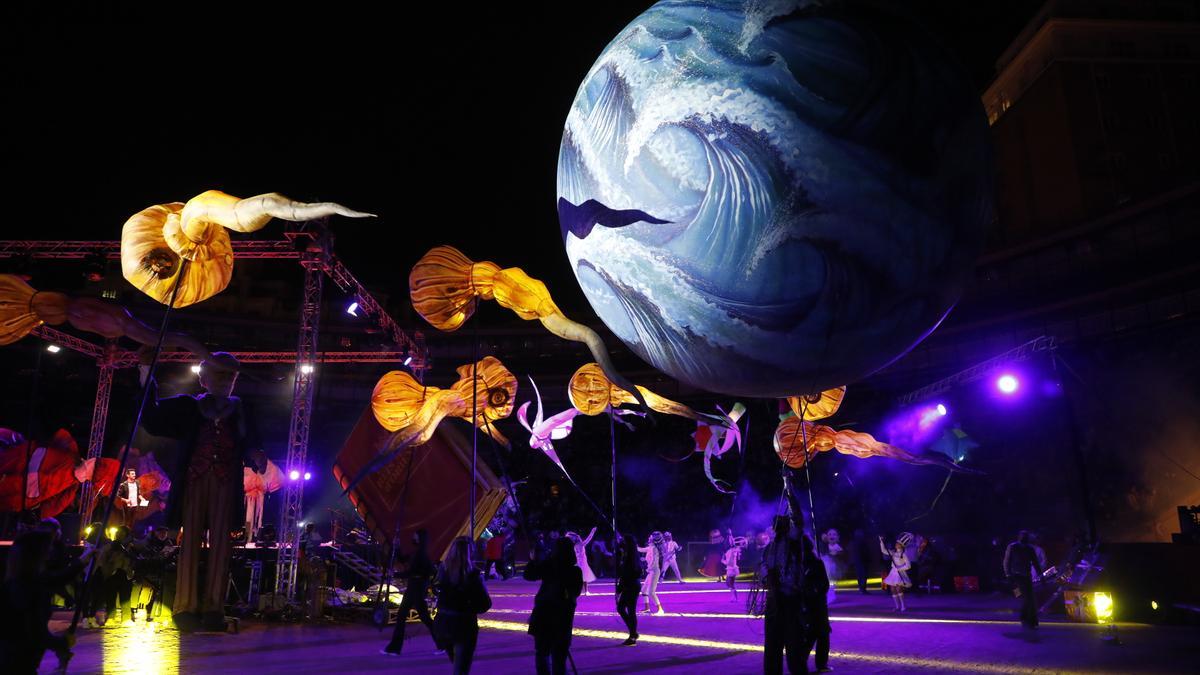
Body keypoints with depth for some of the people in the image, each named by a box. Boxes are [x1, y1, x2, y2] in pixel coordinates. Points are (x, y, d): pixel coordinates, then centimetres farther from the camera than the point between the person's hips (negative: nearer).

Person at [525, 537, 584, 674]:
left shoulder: (547, 566, -9)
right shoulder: (576, 571, -10)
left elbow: (528, 574, 4)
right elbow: (576, 592, 5)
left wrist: (534, 560, 18)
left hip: (543, 614, 1)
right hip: (563, 618, 0)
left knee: (542, 653, 17)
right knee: (559, 656, 9)